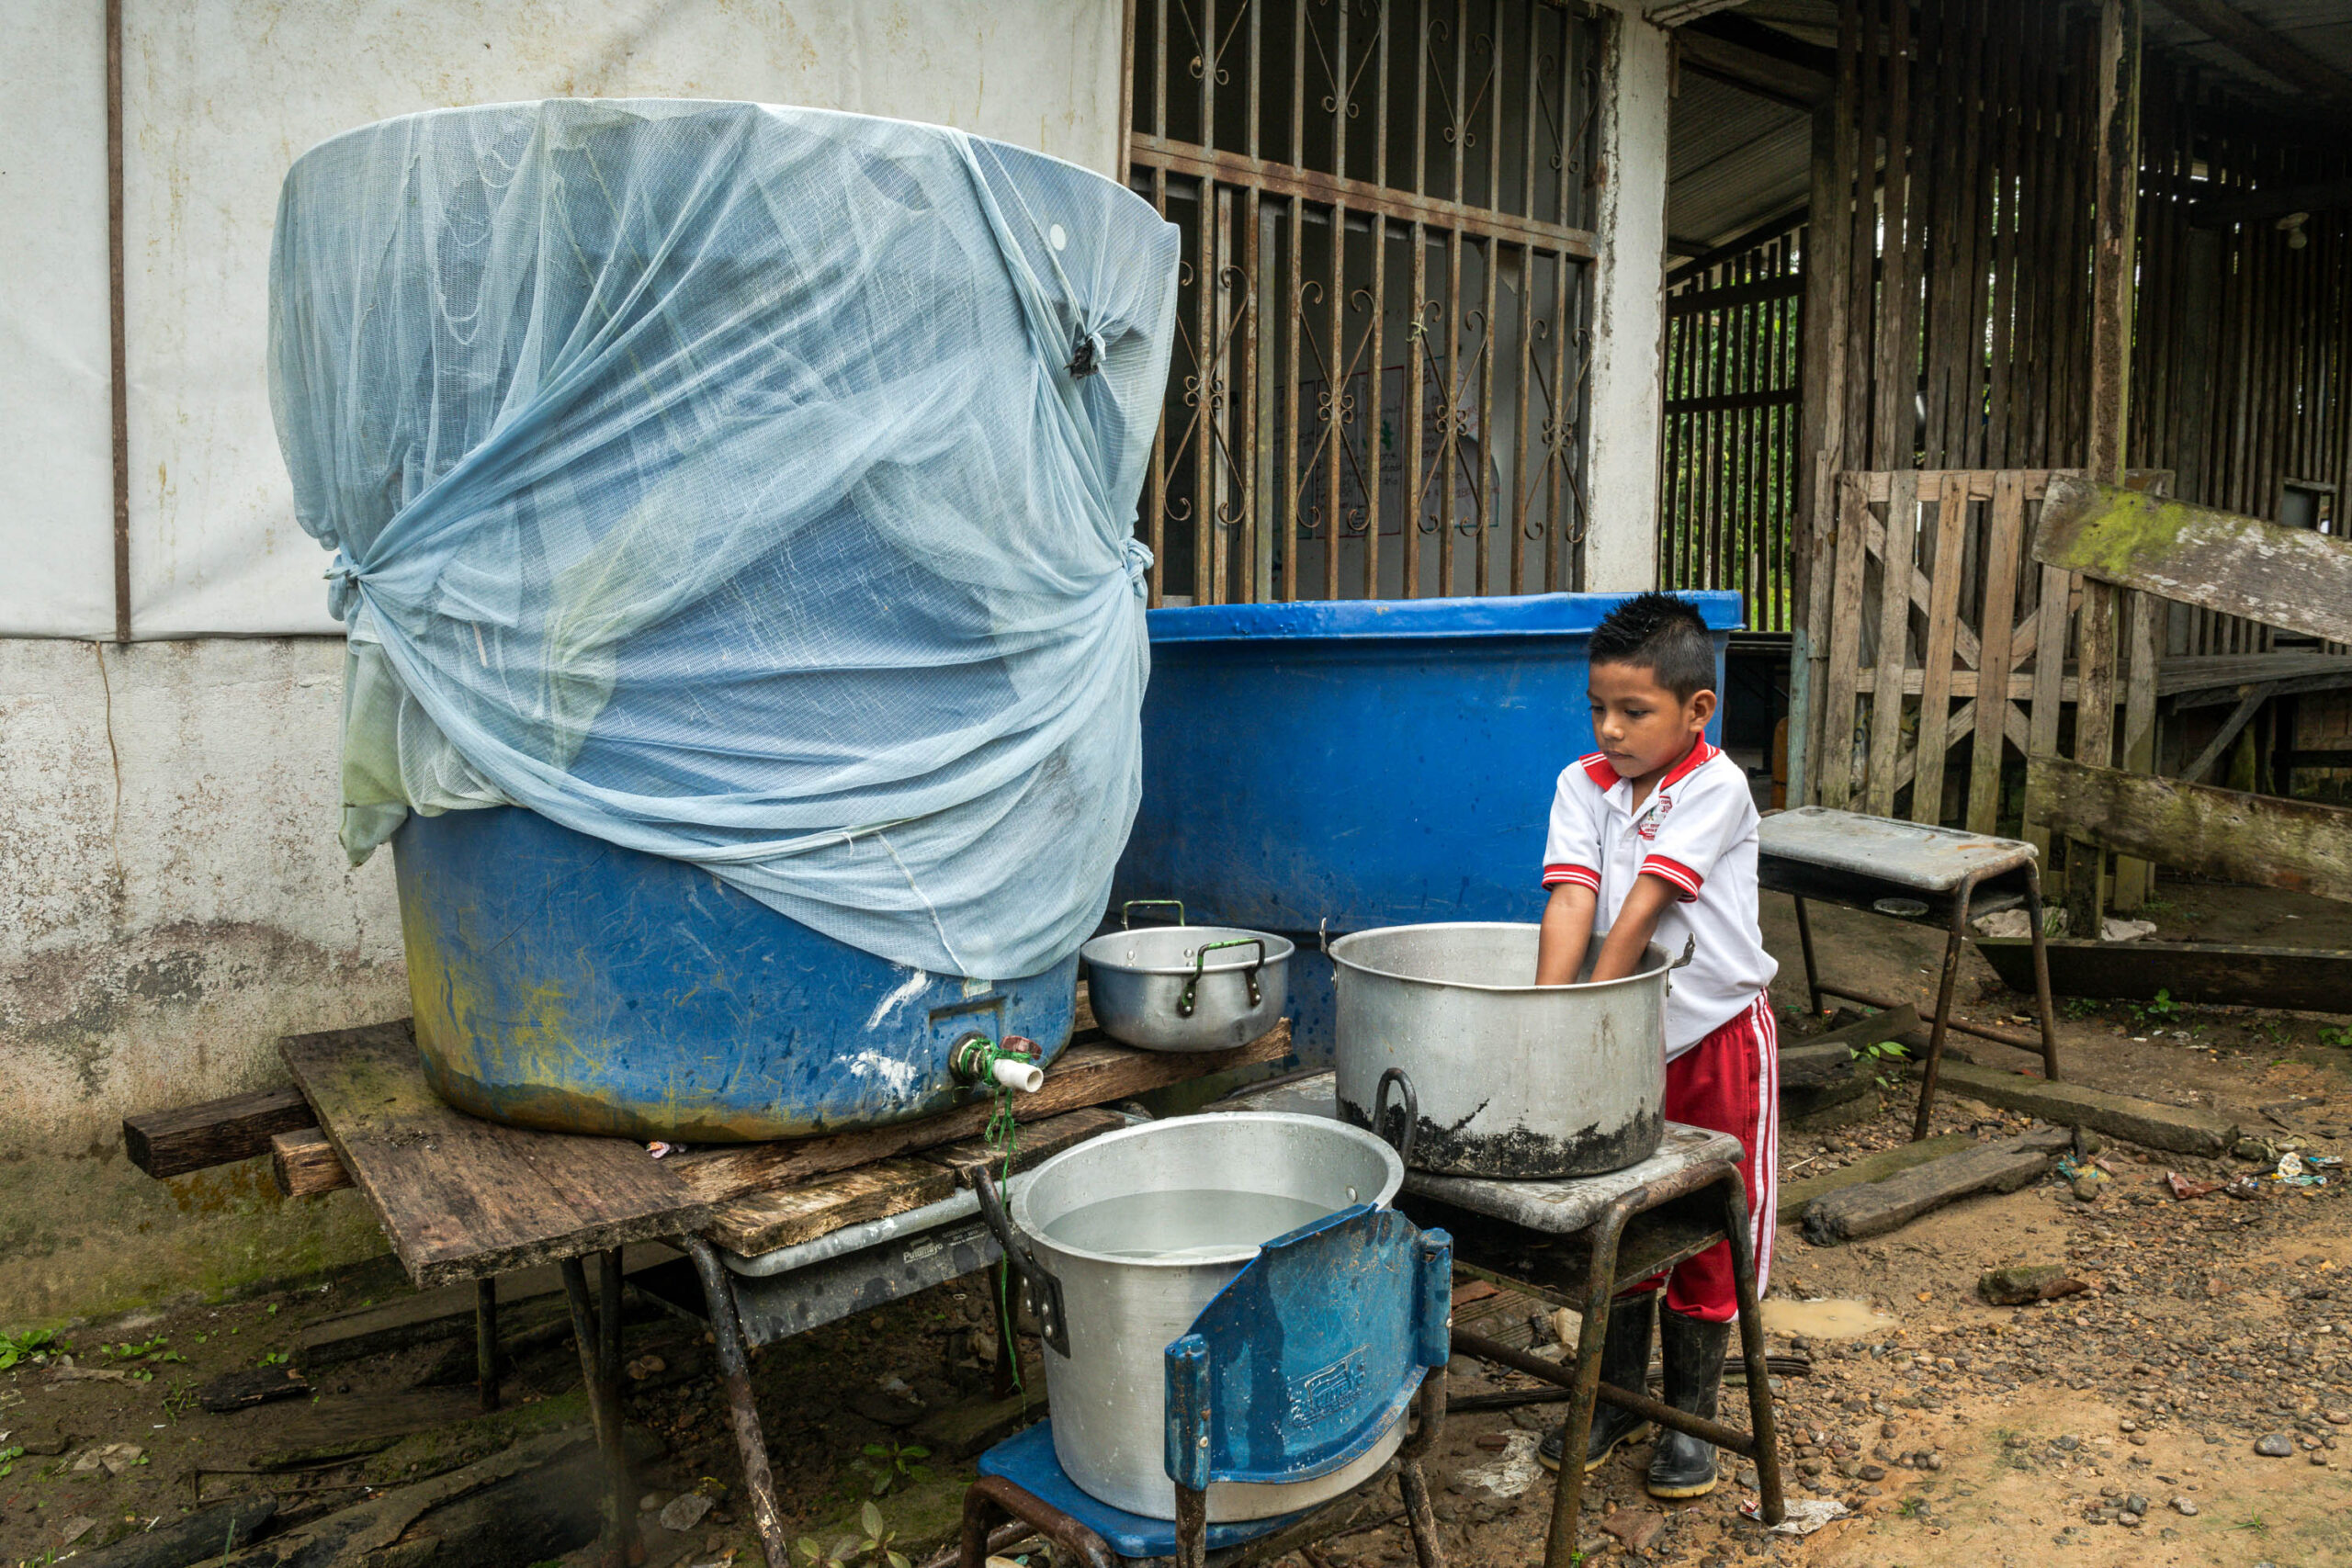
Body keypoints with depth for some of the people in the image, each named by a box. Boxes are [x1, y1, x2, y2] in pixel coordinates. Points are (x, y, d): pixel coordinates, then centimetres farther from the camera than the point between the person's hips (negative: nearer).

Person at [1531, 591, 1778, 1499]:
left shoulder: (1715, 788, -17)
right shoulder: (1584, 784, -5)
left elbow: (1641, 910, -25)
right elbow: (1573, 901, -18)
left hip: (1717, 1036, -4)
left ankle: (1689, 1417, 25)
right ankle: (1618, 1396, 32)